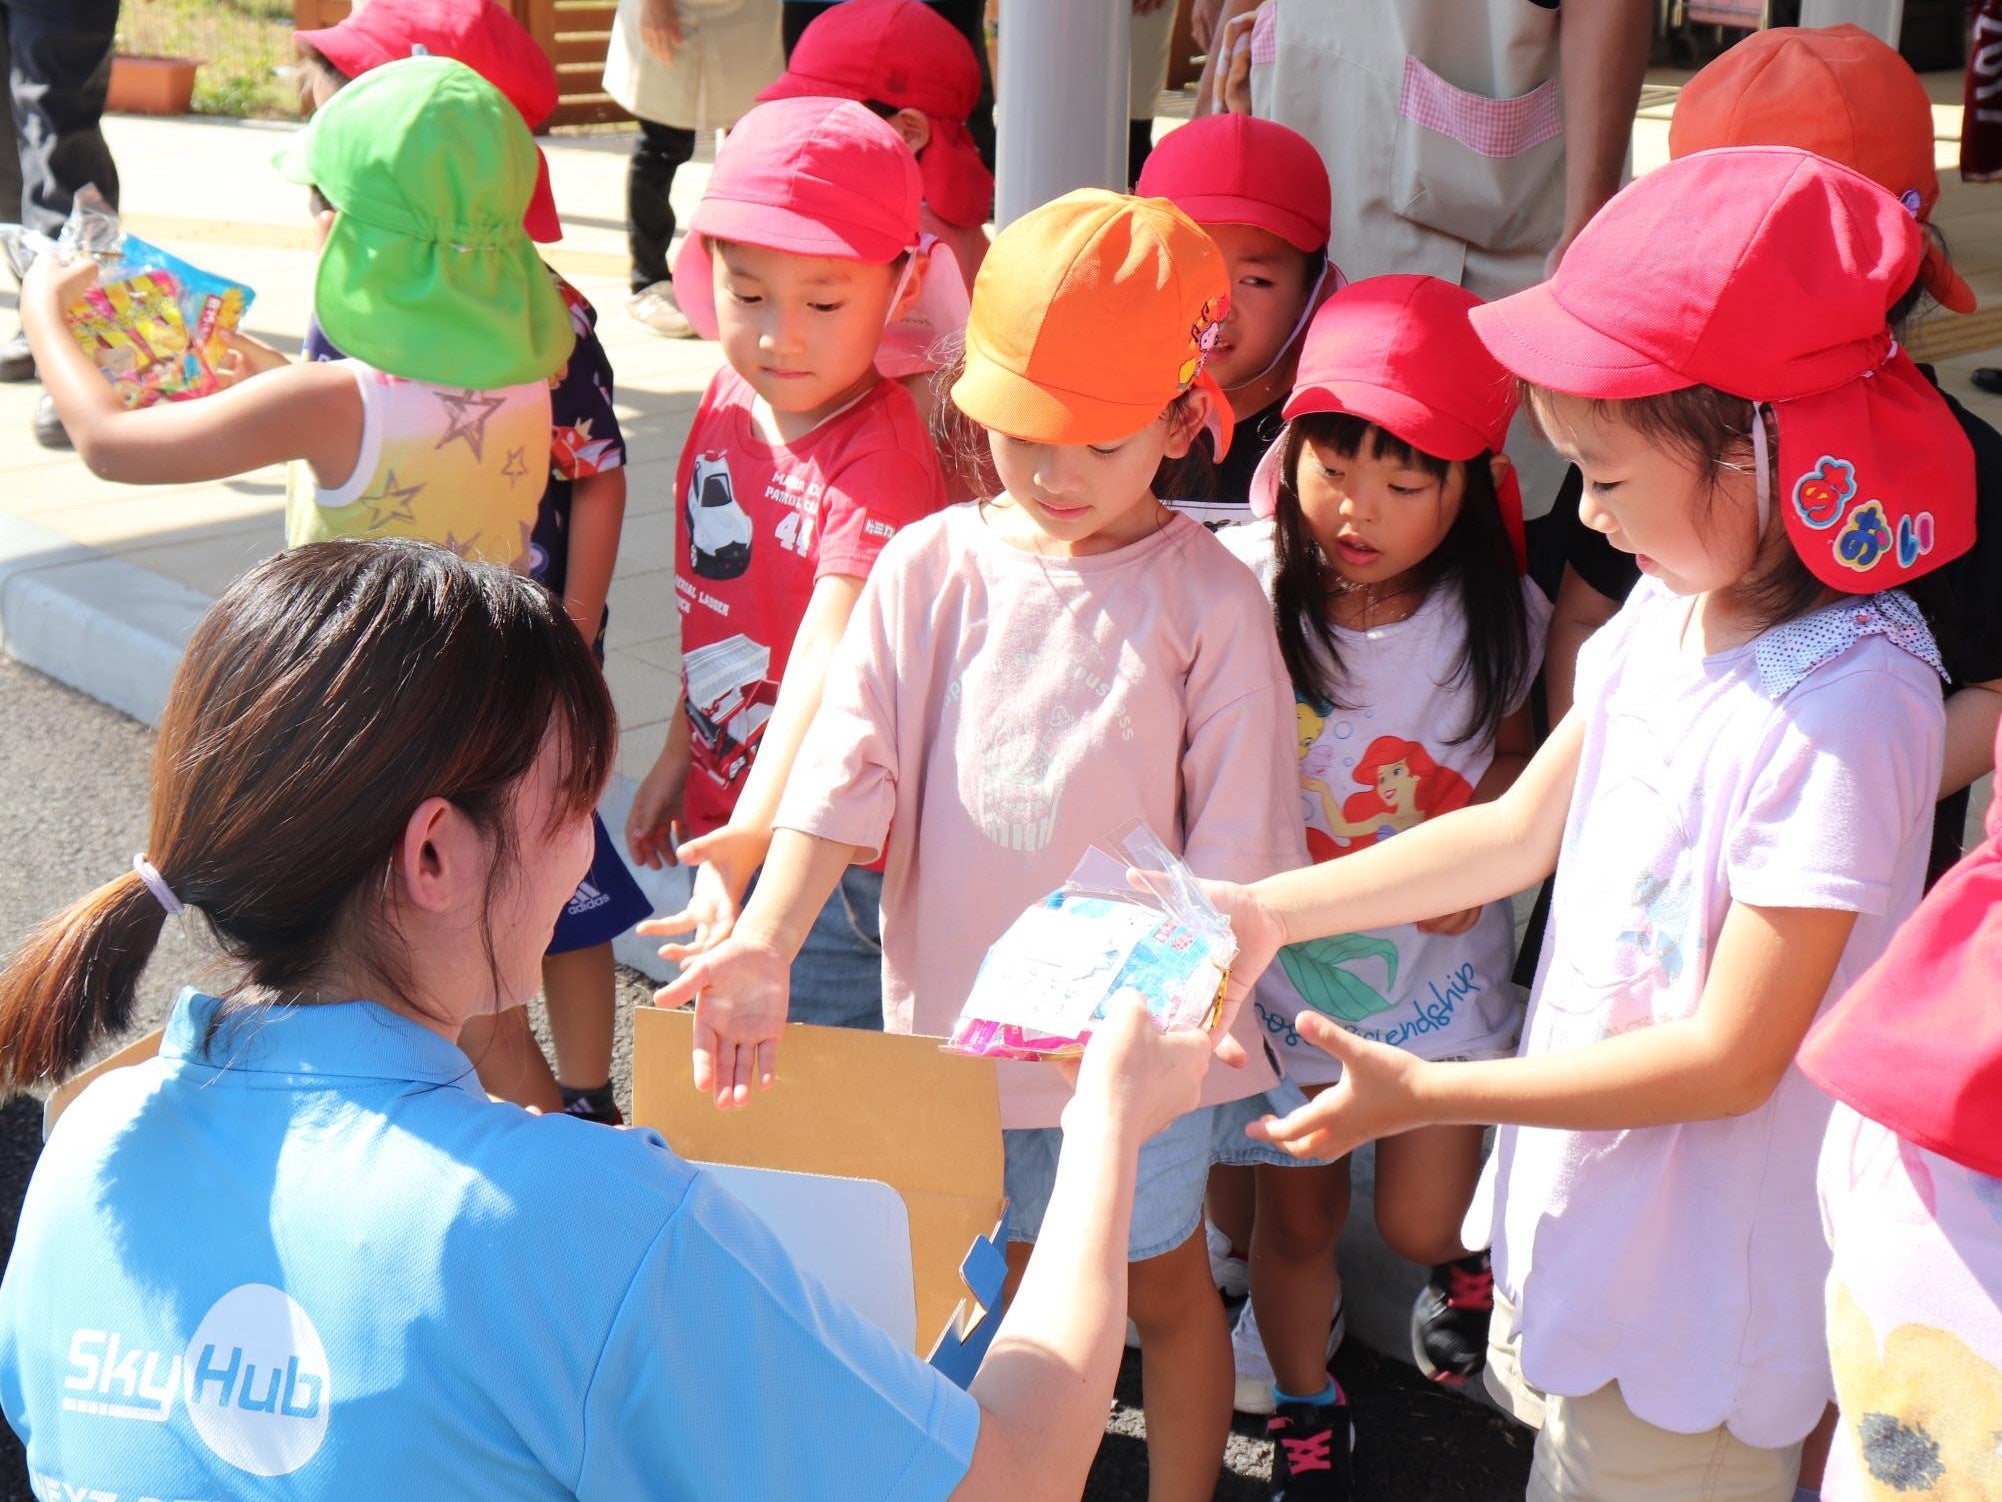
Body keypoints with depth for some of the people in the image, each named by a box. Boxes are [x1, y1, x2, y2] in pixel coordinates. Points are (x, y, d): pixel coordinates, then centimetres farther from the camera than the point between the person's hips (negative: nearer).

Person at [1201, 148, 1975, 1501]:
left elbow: (1732, 1058, -24)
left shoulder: (1846, 707, -27)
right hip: (1579, 1216, 7)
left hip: (1698, 1289, -7)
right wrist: (1268, 911, 6)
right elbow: (1518, 831, 9)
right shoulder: (1672, 611, -3)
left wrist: (1429, 1094, -21)